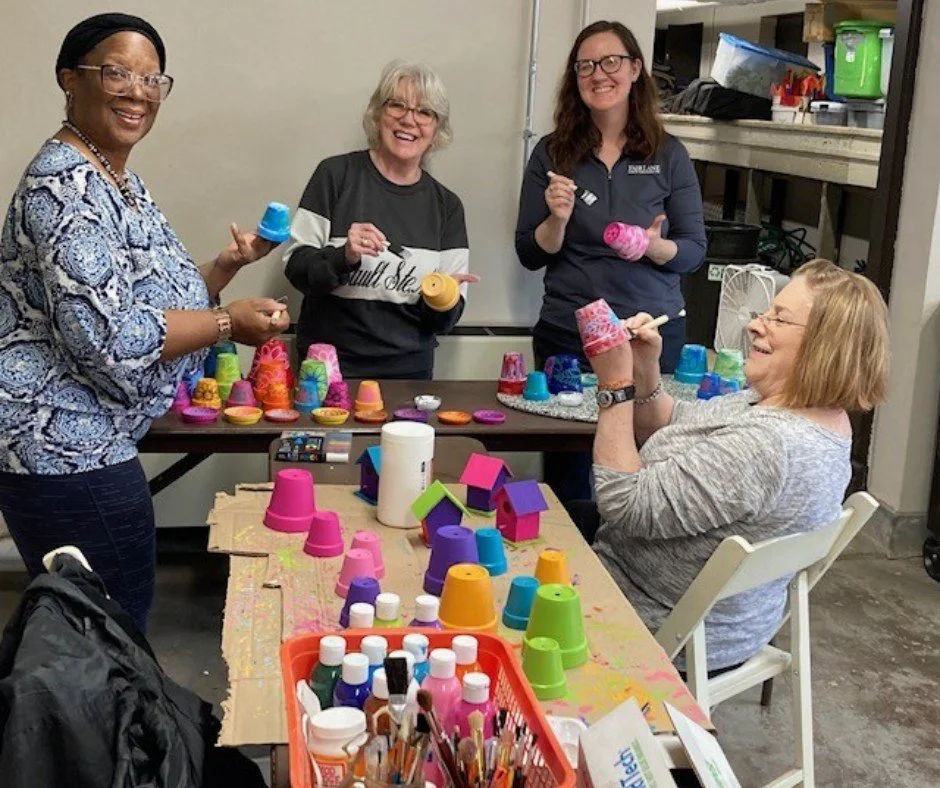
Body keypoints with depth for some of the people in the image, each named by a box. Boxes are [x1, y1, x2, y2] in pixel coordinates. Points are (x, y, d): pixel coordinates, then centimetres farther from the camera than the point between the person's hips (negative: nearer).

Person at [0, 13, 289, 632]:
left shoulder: (119, 182, 14)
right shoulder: (66, 186, -18)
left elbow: (154, 293, 21)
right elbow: (107, 337, -26)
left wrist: (228, 264, 8)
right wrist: (229, 322, -16)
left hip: (76, 442, 10)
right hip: (66, 448, -10)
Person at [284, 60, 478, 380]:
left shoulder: (447, 205, 3)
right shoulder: (336, 174, -5)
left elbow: (446, 320, 3)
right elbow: (295, 264, -6)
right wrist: (344, 257, -23)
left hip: (409, 367, 3)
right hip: (329, 363, -2)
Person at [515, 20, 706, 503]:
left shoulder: (668, 154, 1)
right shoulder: (552, 154, 1)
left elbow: (695, 250, 2)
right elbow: (529, 256, 2)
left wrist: (656, 247, -18)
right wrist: (558, 219, -17)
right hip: (567, 334, 0)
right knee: (568, 472, 7)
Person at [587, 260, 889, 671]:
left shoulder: (766, 444, -35)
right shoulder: (821, 417, -3)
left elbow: (627, 507, -30)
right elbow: (669, 429, 6)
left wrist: (616, 384, -27)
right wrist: (645, 371, -11)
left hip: (667, 630, -9)